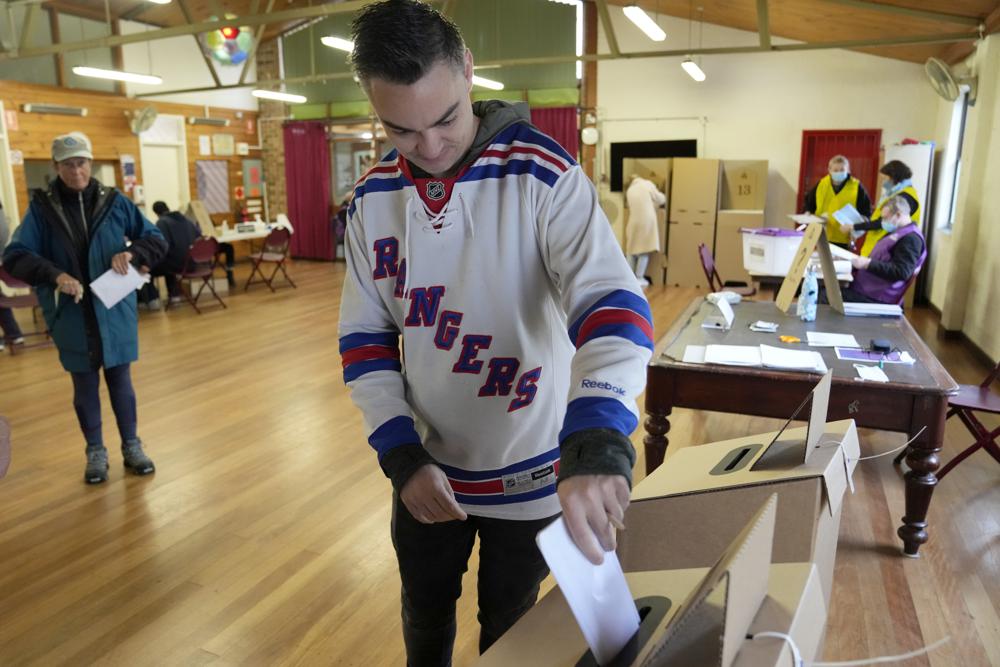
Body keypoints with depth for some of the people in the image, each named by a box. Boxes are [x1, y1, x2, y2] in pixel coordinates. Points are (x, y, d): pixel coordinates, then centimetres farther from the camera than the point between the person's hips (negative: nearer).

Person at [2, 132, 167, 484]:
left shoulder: (113, 201, 0)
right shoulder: (41, 207, -4)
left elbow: (156, 240, 4)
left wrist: (132, 252, -16)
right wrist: (54, 275, -25)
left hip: (115, 311, 1)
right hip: (71, 316, 0)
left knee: (120, 380, 11)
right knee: (84, 385, 11)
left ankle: (132, 446, 26)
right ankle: (95, 452, 26)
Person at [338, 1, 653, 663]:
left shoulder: (544, 176, -19)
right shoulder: (372, 199, -5)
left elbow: (611, 304, -28)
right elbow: (365, 337, 0)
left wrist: (597, 444, -44)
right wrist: (402, 455, -10)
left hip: (530, 472, -3)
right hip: (425, 468, 4)